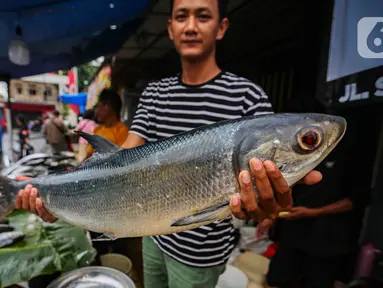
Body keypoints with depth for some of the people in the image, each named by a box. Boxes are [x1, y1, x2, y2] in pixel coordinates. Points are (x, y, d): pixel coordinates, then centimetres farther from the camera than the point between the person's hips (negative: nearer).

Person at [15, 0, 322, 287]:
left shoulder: (248, 97, -17)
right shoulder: (154, 93, -1)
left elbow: (262, 177, -19)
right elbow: (126, 155, -8)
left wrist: (269, 202, -42)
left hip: (200, 249, -4)